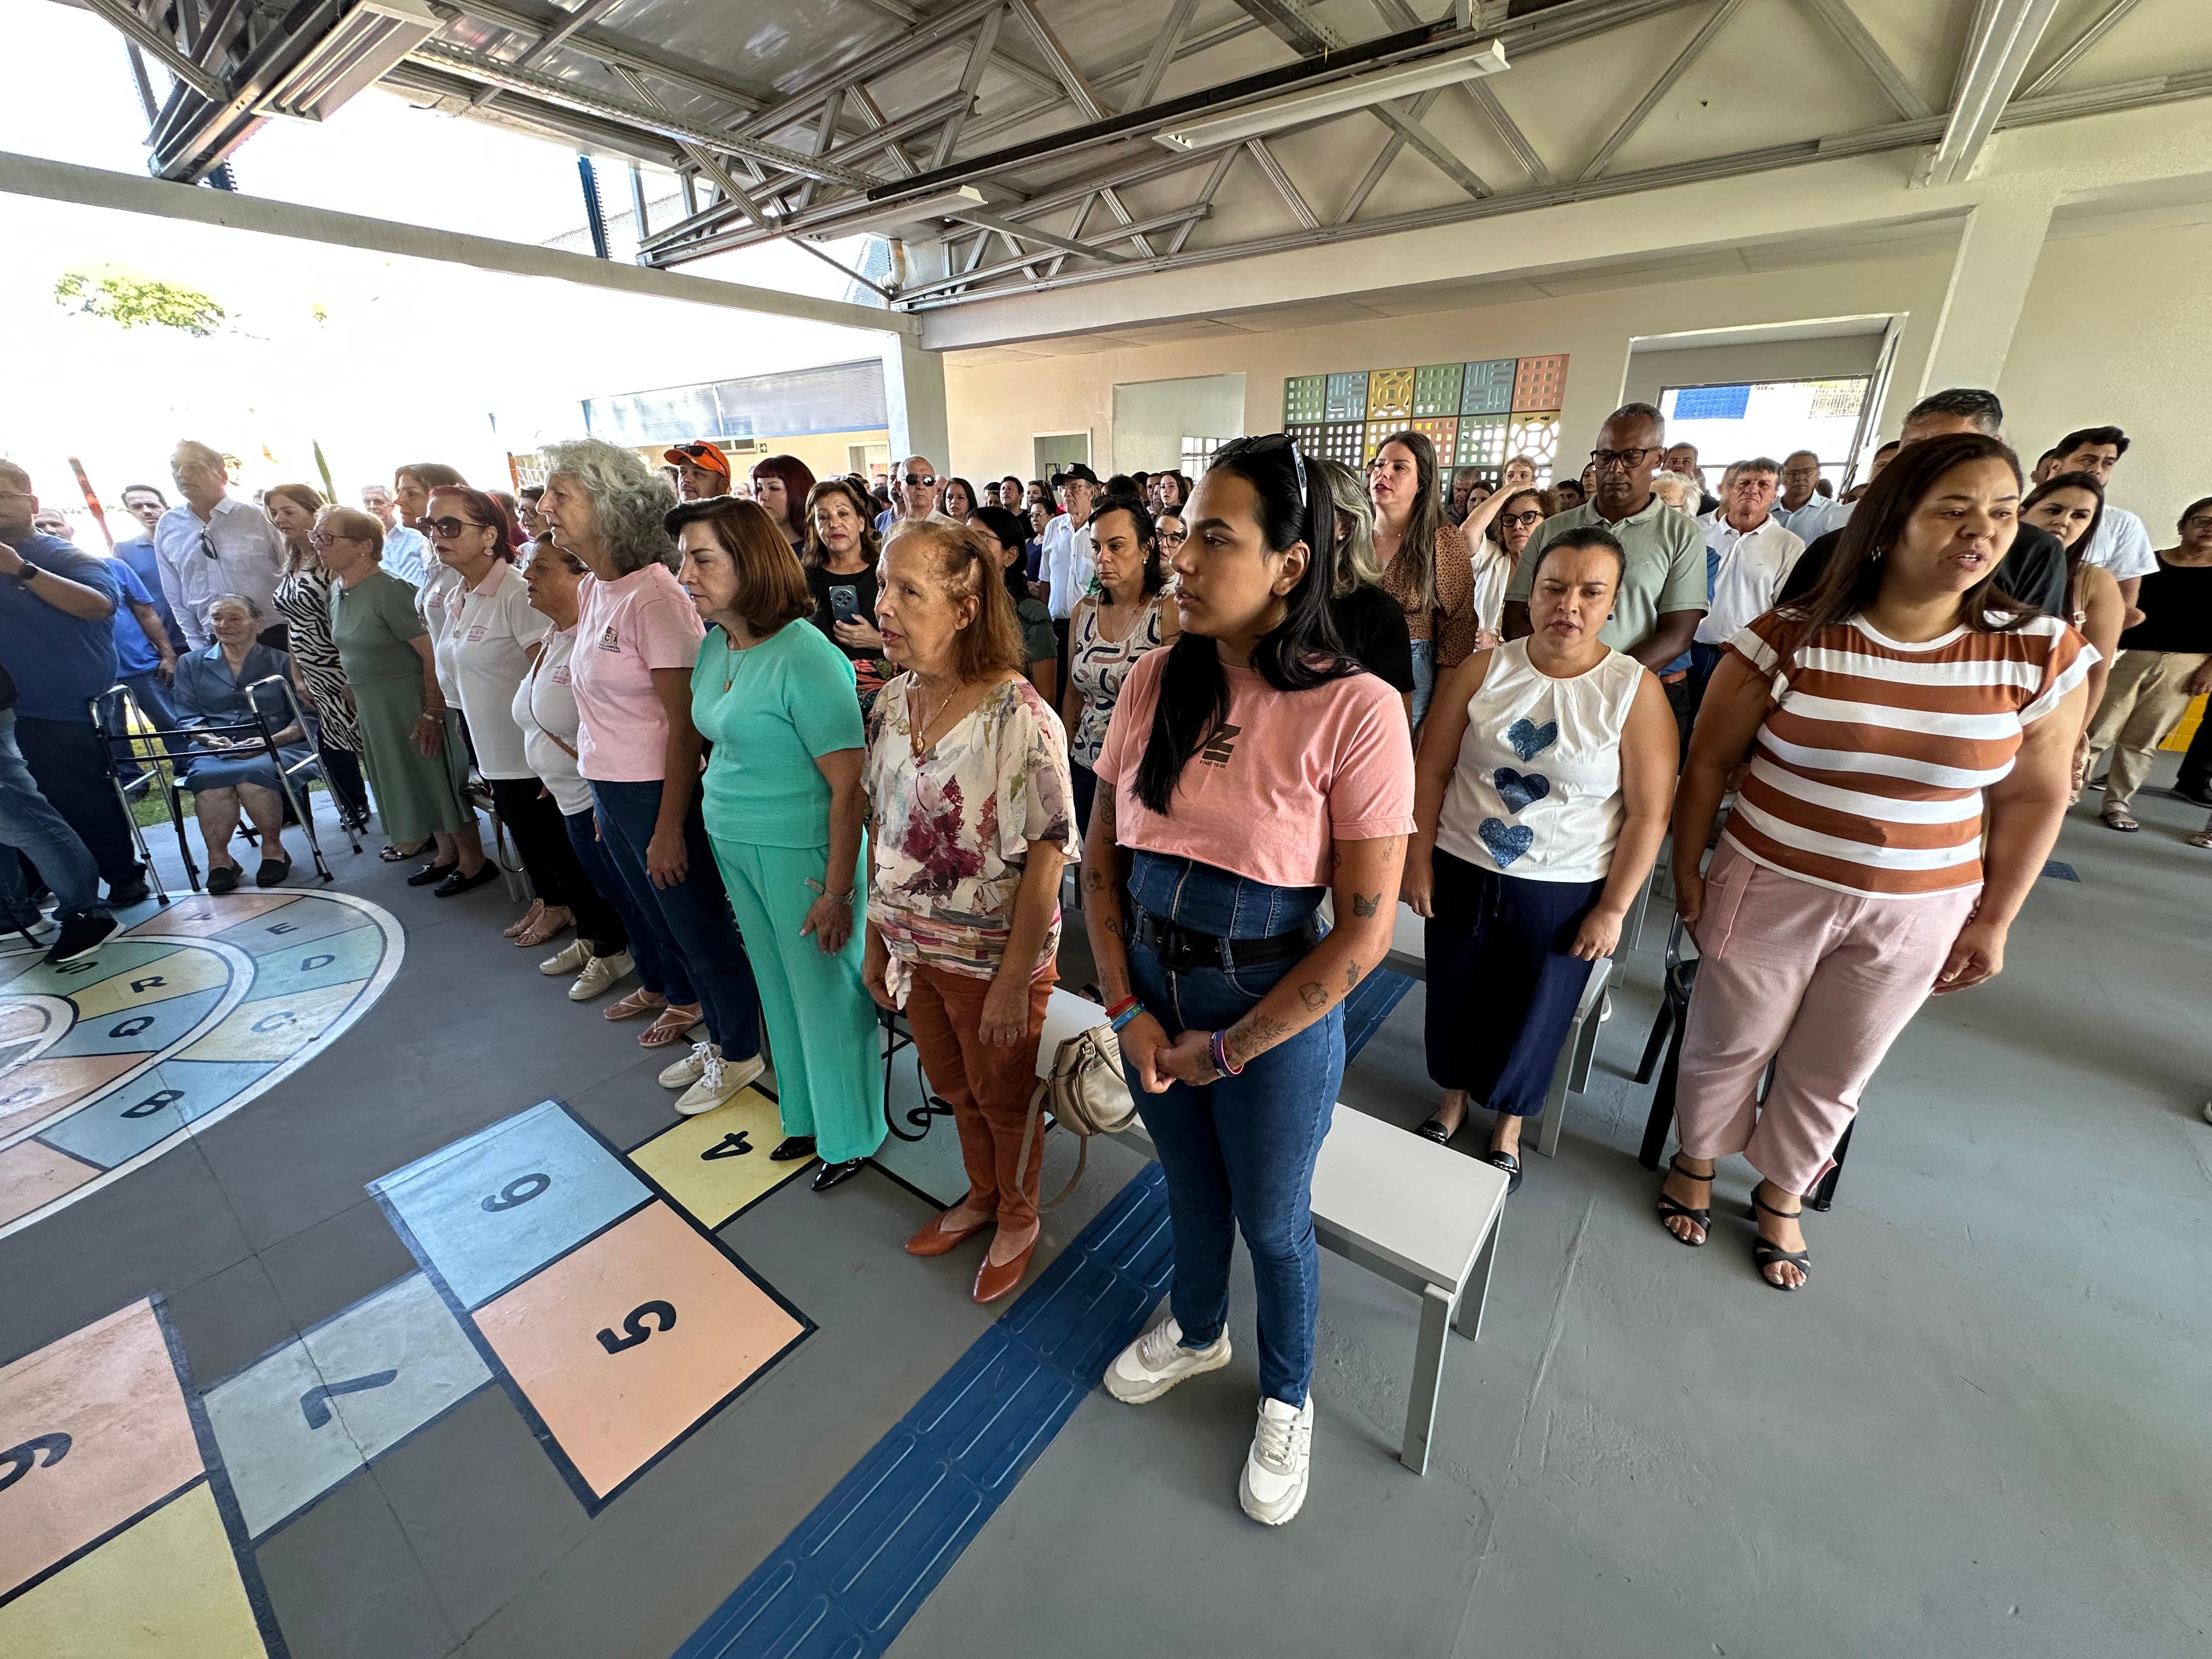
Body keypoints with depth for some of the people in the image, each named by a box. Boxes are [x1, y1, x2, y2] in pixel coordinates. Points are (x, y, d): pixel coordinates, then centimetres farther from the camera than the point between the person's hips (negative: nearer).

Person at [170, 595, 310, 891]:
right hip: (214, 752, 3)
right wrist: (212, 740, -9)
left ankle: (273, 848, -17)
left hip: (275, 748, -2)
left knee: (252, 774, -37)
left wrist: (270, 740, -13)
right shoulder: (190, 664, 22)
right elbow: (188, 717, 13)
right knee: (207, 777, -34)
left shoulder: (281, 662, 13)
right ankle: (218, 856, -23)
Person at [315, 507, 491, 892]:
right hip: (373, 710, 9)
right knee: (413, 784, 16)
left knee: (438, 781, -1)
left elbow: (433, 654, -23)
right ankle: (446, 852, 28)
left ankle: (474, 861, 9)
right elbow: (353, 655, 18)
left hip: (411, 705, -9)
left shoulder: (388, 591, -19)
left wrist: (433, 713, -24)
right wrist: (358, 707, 18)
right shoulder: (339, 591, 8)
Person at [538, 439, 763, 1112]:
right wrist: (603, 800, 14)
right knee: (668, 929, 20)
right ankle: (717, 1037, 39)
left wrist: (668, 829, -17)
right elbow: (601, 704, 13)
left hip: (658, 795, -9)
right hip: (609, 792, 9)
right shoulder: (590, 591, 8)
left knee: (703, 931, 7)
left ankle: (739, 1055, 27)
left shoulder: (653, 596, -18)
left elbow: (685, 724, -19)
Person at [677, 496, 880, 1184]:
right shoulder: (714, 645, 5)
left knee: (827, 992, 8)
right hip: (733, 845, 8)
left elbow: (849, 786, -22)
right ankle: (807, 1115, 42)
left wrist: (837, 893, -22)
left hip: (799, 853, -8)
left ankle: (850, 1136, 31)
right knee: (779, 987, 21)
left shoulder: (804, 658, -21)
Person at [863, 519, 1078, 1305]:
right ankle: (980, 1195, 54)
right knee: (954, 1087, 26)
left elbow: (1047, 857, -21)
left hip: (994, 958, -6)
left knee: (1004, 1098, 17)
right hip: (916, 946, 6)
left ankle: (1019, 1216, 47)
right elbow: (882, 828, 6)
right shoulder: (894, 701, -2)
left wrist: (1013, 981, -19)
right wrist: (877, 940, 9)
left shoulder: (1019, 716, -23)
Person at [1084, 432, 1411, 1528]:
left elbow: (1366, 929, -18)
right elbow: (1100, 856, 1)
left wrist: (1226, 1048, -12)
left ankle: (1286, 1398, 52)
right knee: (1189, 1187, 28)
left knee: (1272, 1223, 20)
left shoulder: (1355, 709, -20)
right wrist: (1127, 1007, -6)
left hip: (1276, 1011, -4)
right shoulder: (1155, 682, -6)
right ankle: (1196, 1331, 59)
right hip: (1150, 996, 4)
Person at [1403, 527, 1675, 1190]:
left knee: (1532, 1018, 15)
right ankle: (1453, 1101, 45)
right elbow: (1431, 770, -3)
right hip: (1461, 875, 2)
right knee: (1453, 1000, 16)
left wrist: (1613, 908, -8)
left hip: (1564, 893, -1)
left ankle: (1508, 1128, 42)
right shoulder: (1482, 671, -5)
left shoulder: (1637, 691, -10)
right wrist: (1418, 861, -5)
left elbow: (1649, 813, -8)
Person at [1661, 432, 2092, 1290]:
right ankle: (1696, 1161, 43)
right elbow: (1709, 762, -6)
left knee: (1831, 1075, 19)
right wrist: (1687, 873, -2)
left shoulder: (2042, 652, -6)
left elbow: (2034, 797, 3)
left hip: (1915, 913, 2)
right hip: (1770, 889, -2)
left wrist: (1994, 919, 4)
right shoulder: (1789, 637, -14)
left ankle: (1782, 1193, 45)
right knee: (1730, 1046, 15)